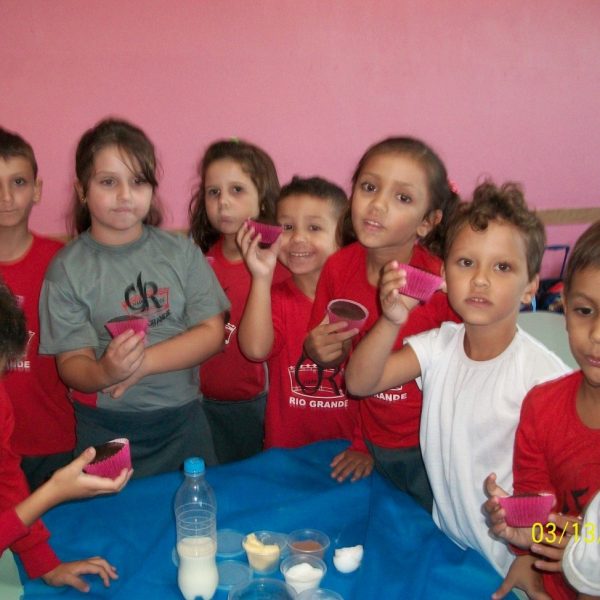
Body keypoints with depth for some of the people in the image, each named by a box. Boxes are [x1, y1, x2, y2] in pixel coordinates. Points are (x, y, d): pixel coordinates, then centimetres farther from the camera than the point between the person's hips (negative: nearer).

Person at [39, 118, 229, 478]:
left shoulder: (182, 252, -3)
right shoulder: (68, 268, -8)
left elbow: (212, 333, -6)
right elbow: (71, 364, -8)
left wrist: (143, 362, -18)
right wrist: (106, 372, -30)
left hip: (182, 420, 2)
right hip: (105, 429, -2)